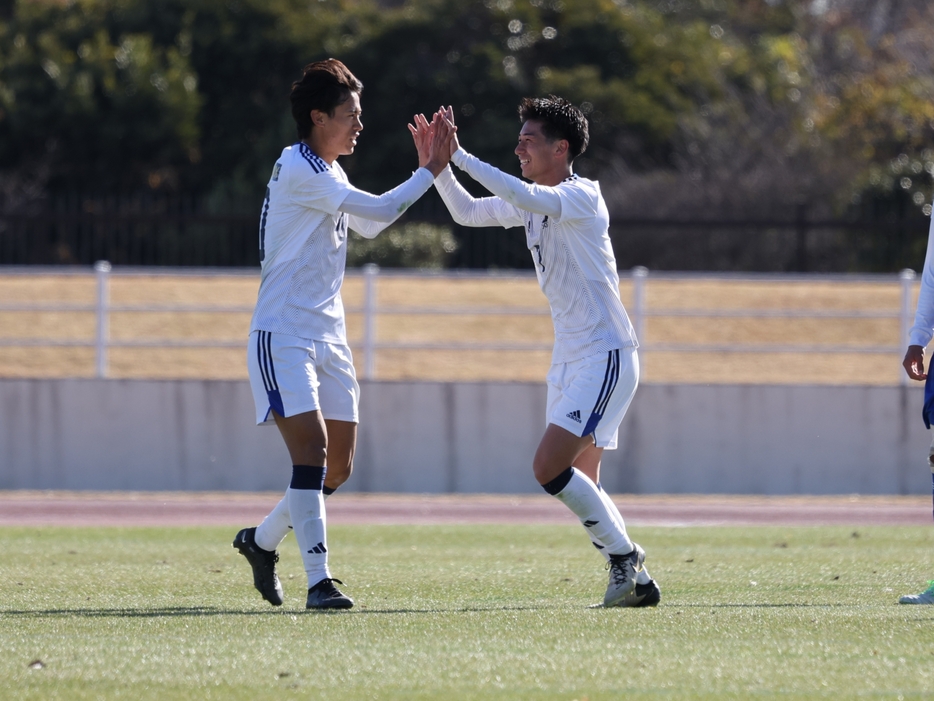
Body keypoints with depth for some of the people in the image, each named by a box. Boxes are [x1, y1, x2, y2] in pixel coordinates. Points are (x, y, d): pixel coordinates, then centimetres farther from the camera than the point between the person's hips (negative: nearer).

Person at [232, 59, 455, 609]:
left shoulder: (326, 172, 15)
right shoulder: (299, 168, -14)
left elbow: (370, 225, 29)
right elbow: (379, 212, -18)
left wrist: (426, 170, 21)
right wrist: (429, 173, -9)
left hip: (328, 337, 9)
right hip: (284, 335, -9)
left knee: (339, 467, 7)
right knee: (313, 450, -19)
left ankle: (262, 541, 28)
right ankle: (319, 580, -21)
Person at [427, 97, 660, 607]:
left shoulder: (581, 196, -14)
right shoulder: (533, 202, 12)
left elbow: (524, 197, -32)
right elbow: (466, 212, 19)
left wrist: (460, 156, -29)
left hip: (605, 355, -10)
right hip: (569, 357, 10)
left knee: (550, 466, -19)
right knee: (579, 482, 9)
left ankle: (623, 555, -8)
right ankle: (633, 579, 14)